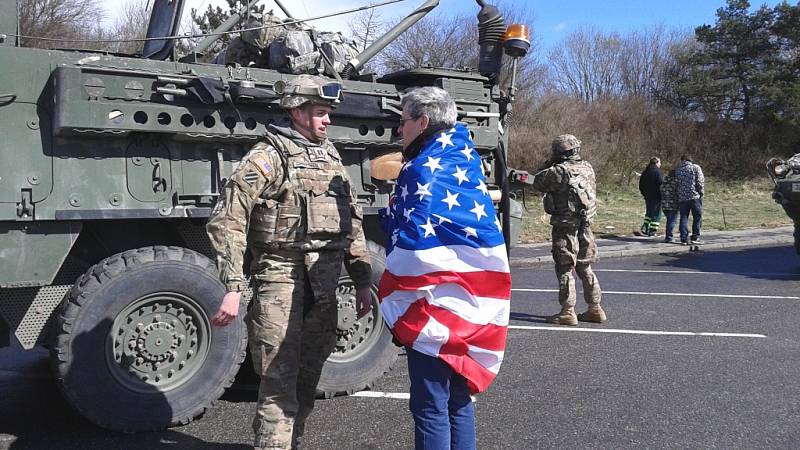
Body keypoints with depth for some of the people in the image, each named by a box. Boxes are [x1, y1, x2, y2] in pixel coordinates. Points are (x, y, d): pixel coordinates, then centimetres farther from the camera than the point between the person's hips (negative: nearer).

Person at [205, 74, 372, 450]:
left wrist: (362, 281, 15)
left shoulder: (331, 158, 16)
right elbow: (226, 221, -14)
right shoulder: (269, 156, -7)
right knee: (280, 383, -6)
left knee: (308, 377, 17)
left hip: (324, 285, 7)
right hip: (281, 279, -7)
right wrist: (233, 287, -21)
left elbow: (352, 222, 19)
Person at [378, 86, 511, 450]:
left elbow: (415, 248, -20)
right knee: (458, 399, 19)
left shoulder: (424, 169, -15)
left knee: (430, 407, 0)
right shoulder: (464, 160, 11)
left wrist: (397, 307, -9)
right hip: (473, 302, 9)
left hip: (437, 303, -9)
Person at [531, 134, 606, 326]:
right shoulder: (588, 168, 5)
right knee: (585, 268, 16)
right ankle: (595, 308, 21)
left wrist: (549, 168, 10)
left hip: (565, 227, -7)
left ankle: (568, 312, 2)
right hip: (585, 226, 7)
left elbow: (538, 182, -4)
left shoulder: (559, 171, -16)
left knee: (565, 269, 0)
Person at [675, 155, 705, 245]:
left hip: (682, 197, 4)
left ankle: (684, 239, 3)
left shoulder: (677, 170, 13)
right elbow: (700, 181, -6)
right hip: (694, 196, -4)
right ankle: (695, 237, 1)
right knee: (697, 217, 4)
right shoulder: (695, 167, 1)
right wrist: (701, 192, 1)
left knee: (683, 217, 7)